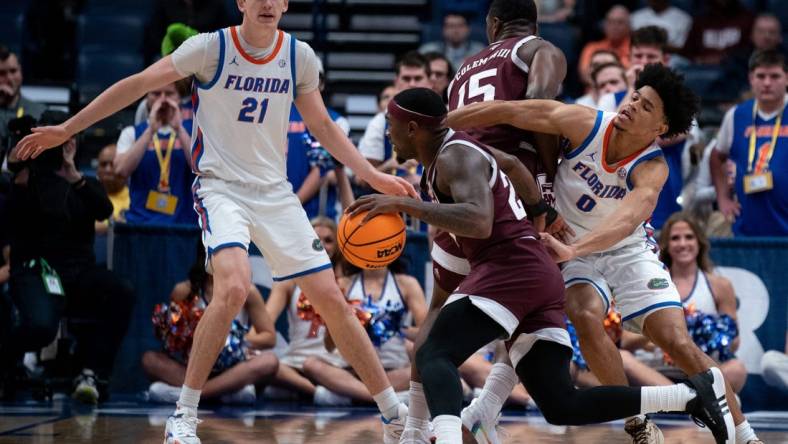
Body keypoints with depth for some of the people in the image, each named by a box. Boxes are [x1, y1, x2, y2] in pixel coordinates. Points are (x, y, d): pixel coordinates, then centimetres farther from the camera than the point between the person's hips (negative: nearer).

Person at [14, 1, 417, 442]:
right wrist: (67, 128, -9)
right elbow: (137, 84, -7)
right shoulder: (212, 47, -10)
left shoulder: (299, 55, 1)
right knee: (233, 288, -29)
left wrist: (374, 177, 9)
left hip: (276, 194, 4)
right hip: (221, 189, -4)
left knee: (333, 301, 2)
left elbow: (322, 125, 14)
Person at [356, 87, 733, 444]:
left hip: (510, 267, -10)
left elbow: (479, 222, -26)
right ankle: (691, 394, 3)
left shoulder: (456, 156, -7)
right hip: (541, 277, 10)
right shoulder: (450, 154, 23)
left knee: (434, 355, -20)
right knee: (562, 407, 4)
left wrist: (404, 205, -24)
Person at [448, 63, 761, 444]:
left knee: (676, 341, -12)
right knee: (585, 316, -29)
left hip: (628, 251, -1)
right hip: (573, 248, 1)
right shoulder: (585, 125, -21)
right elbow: (506, 111, -21)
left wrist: (571, 249, -62)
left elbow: (627, 219, -46)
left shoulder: (651, 170, -26)